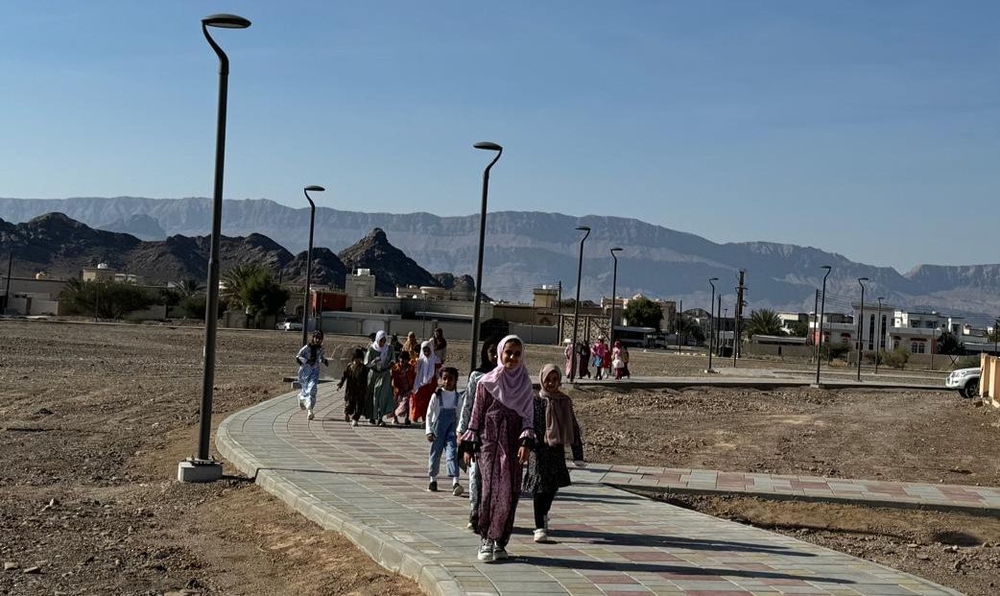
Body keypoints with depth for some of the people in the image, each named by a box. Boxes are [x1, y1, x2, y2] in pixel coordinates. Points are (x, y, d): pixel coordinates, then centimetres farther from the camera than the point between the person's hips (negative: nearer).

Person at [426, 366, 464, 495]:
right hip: (438, 428, -1)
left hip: (452, 429, 1)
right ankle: (433, 480, 27)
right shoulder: (437, 395, -5)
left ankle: (455, 482, -21)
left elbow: (459, 416, 11)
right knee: (435, 453, 8)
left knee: (452, 453, -11)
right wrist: (429, 431, -7)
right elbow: (429, 414, -2)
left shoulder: (458, 397, 2)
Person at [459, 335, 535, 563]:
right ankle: (486, 540, -4)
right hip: (490, 443, -3)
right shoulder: (486, 382, 1)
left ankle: (499, 541, 10)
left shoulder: (525, 384, 8)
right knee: (492, 490, -13)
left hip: (513, 446, 3)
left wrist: (526, 442, -8)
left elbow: (528, 417, 6)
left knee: (510, 493, 1)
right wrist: (469, 446, 2)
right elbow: (476, 415, 4)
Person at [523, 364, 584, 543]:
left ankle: (543, 515, 41)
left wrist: (578, 454, 9)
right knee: (540, 488, -6)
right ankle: (539, 528, -3)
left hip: (558, 450, 4)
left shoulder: (565, 401, 7)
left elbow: (573, 427, 11)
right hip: (539, 450, -4)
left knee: (553, 487, 15)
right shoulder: (536, 401, -4)